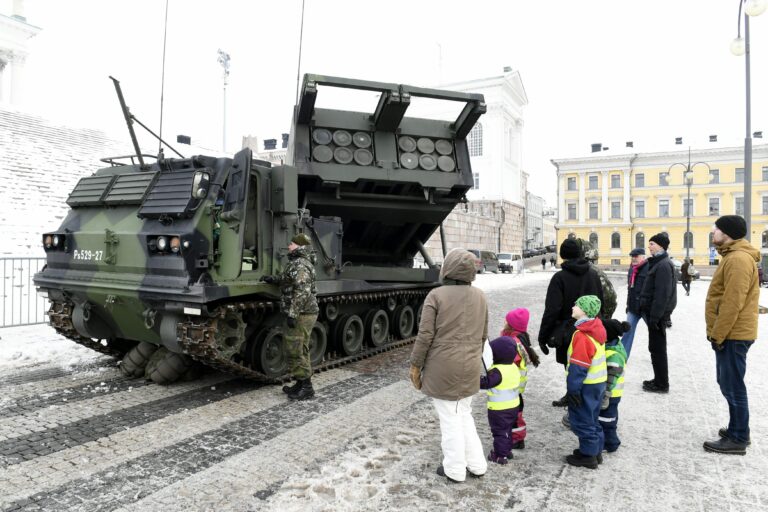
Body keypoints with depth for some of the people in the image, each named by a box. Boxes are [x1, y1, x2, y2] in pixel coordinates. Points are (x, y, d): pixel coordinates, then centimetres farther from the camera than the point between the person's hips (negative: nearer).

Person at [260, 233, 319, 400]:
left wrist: (292, 314, -27)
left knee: (295, 351, -4)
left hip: (299, 316, -10)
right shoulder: (300, 263, 16)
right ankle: (301, 384, 25)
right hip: (305, 314, 10)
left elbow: (302, 291, -27)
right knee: (300, 351, 16)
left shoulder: (299, 265, -17)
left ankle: (306, 387, 3)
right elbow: (289, 281, 33)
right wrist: (273, 279, 23)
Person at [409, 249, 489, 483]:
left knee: (449, 418, 8)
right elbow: (483, 335, 11)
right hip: (469, 368, 5)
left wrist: (415, 365, -5)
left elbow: (425, 335, -14)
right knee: (464, 414, 22)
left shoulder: (436, 295, -13)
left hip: (443, 369, -5)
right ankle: (477, 465, 28)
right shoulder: (480, 296, 4)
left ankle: (455, 470, 21)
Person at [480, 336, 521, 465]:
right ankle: (507, 450, 34)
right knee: (507, 430, 22)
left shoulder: (497, 371, -26)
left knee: (499, 431, 3)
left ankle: (500, 455, 10)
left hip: (499, 409, -9)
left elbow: (485, 383, -30)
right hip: (513, 406, 9)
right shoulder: (513, 367, 3)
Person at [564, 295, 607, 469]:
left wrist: (573, 388, -18)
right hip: (598, 382, 9)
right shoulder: (596, 329, 5)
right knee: (591, 418, 20)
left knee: (581, 420, 4)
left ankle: (588, 455, 14)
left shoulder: (582, 335, -24)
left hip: (586, 385, -9)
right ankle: (595, 451, 31)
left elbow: (578, 367, -24)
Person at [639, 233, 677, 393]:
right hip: (655, 312, 10)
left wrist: (655, 316, -23)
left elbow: (662, 294, -23)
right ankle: (659, 380, 26)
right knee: (656, 348, 16)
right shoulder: (658, 262, 14)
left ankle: (661, 384, 8)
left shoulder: (663, 265, -17)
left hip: (658, 314, -10)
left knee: (657, 348, -1)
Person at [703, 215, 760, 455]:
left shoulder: (738, 259, -18)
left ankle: (738, 439, 8)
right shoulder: (733, 256, 15)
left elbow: (733, 303, -23)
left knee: (732, 387, -2)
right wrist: (717, 332, 18)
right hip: (731, 333, 10)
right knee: (729, 384, 18)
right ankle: (737, 430, 29)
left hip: (732, 335, -10)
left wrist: (717, 335, -18)